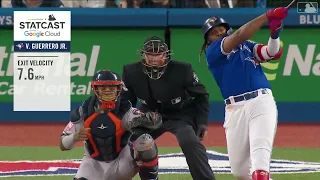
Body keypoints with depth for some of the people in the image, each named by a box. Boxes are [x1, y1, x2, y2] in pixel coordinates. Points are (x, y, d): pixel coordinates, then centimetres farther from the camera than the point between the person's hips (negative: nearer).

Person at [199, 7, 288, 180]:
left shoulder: (248, 47, 21)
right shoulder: (212, 52, 8)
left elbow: (273, 53, 6)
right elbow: (239, 36, -6)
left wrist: (274, 34, -16)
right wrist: (268, 16, -13)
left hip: (262, 102, 1)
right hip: (235, 109, 0)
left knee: (260, 150, -23)